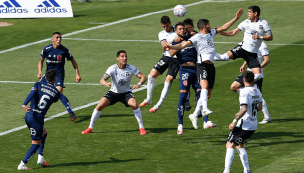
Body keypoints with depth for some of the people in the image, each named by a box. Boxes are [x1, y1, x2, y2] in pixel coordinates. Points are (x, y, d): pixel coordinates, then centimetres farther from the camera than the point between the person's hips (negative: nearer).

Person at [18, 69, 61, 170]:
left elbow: (32, 93, -11)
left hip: (28, 115, 5)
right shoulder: (56, 93, 5)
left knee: (43, 133, 27)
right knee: (36, 143, 5)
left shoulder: (38, 85, 8)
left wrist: (24, 104, -25)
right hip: (38, 118, -5)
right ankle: (22, 164, -6)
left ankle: (40, 158, 20)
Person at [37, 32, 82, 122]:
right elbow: (41, 61, 5)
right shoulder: (46, 49, -8)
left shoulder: (64, 50, -12)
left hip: (59, 74, -3)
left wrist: (77, 74, -2)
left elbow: (73, 61, 1)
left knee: (59, 93, -24)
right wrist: (40, 72, -11)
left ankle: (71, 113, -19)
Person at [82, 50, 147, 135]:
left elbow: (143, 77, -14)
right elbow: (102, 80, -27)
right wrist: (107, 84, -52)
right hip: (113, 92, 0)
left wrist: (139, 84, -36)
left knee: (134, 104, -28)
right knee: (99, 105, -14)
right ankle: (90, 128, 3)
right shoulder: (113, 68, -19)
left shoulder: (131, 68, -15)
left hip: (126, 93, 0)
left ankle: (141, 127, -13)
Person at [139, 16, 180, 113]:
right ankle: (148, 99, 13)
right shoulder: (162, 34, 2)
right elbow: (164, 45, -15)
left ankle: (159, 105, -8)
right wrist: (174, 40, -32)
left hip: (176, 59, -3)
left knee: (169, 80, -13)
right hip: (166, 57, 3)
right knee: (152, 75, -6)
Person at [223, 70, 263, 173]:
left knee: (230, 145, -4)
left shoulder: (244, 92, -17)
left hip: (244, 125, -8)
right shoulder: (257, 92, 8)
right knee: (239, 145, 23)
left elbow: (244, 109, -26)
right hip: (254, 125, 8)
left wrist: (235, 121, -22)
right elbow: (260, 108, 19)